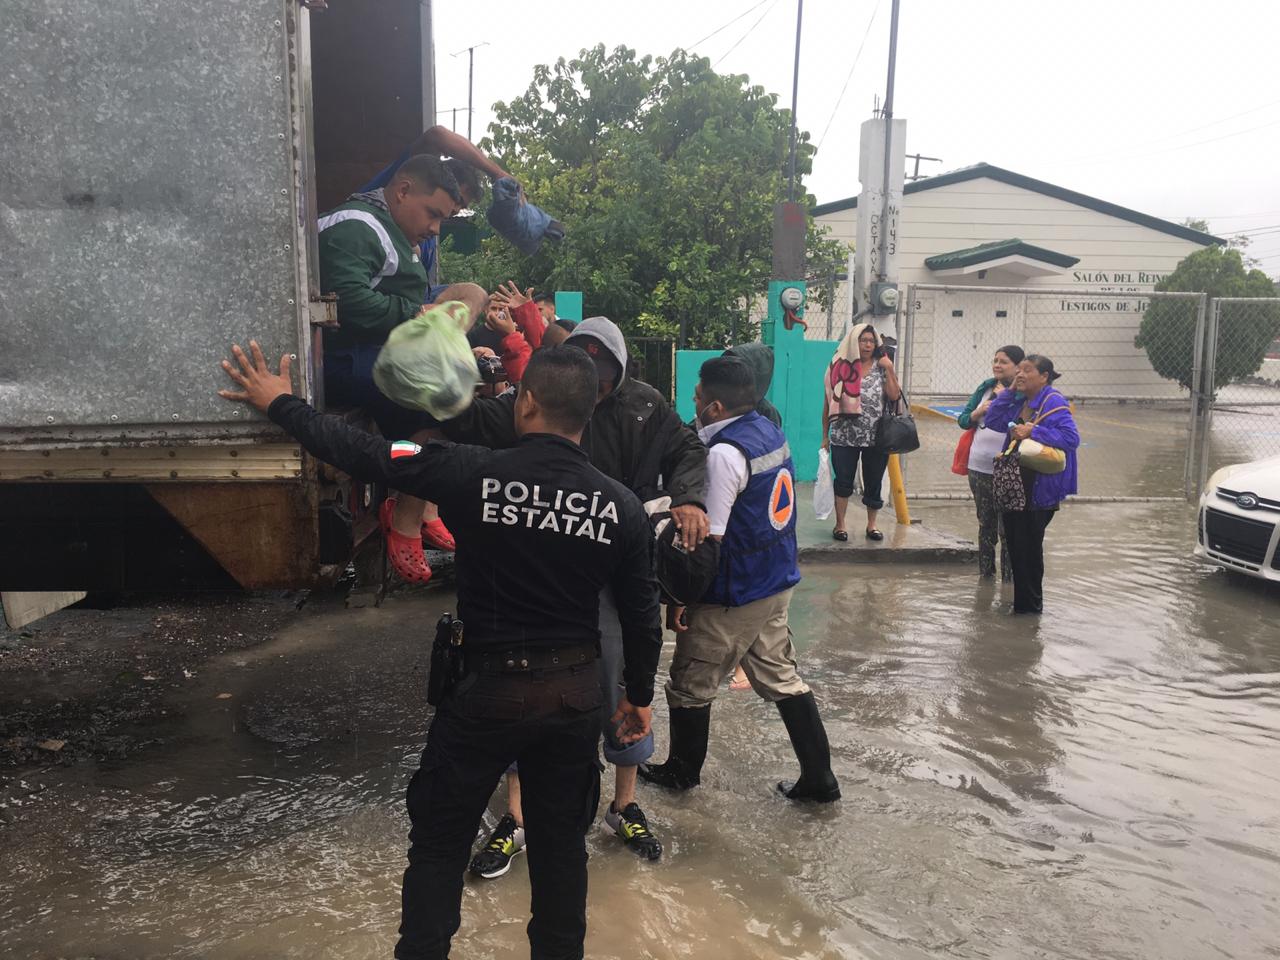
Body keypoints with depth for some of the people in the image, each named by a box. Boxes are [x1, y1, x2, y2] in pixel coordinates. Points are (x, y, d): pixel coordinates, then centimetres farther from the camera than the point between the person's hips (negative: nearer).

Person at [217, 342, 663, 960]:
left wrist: (279, 403, 6)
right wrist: (639, 697, 15)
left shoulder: (473, 475, -18)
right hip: (577, 693, 3)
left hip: (490, 688, -3)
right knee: (560, 841, 20)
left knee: (439, 843, 17)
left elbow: (362, 453, -9)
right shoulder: (622, 507, -9)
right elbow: (642, 615, -1)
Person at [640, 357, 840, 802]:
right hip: (778, 582, 8)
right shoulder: (770, 430, 3)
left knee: (691, 683, 12)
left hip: (734, 596, -8)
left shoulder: (725, 453, -24)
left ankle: (683, 771, 31)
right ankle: (819, 778, 22)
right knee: (781, 677, 18)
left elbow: (708, 539, -23)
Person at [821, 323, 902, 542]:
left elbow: (894, 396, -7)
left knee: (874, 483, 11)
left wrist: (889, 370, -13)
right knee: (843, 482, 4)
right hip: (844, 437, -1)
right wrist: (825, 436, 3)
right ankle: (840, 525, 16)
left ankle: (871, 525, 26)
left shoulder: (881, 367, 3)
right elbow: (828, 403, 3)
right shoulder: (840, 367, 0)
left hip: (876, 438, 1)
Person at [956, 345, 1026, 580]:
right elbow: (963, 420, 12)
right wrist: (978, 413, -8)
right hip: (979, 467, 6)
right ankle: (985, 575, 29)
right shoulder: (986, 387, 8)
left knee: (1007, 529, 1)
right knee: (985, 525, 17)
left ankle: (1009, 580, 10)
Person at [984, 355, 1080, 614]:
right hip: (1014, 484, 8)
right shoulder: (1018, 401, 10)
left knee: (1028, 545, 2)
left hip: (1039, 489, -8)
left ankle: (1030, 604, 17)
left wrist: (1033, 432, -25)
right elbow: (993, 422, 6)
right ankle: (1022, 601, 27)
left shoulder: (1053, 403, -14)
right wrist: (1009, 392, 0)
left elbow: (1072, 438, -23)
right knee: (1015, 542, 14)